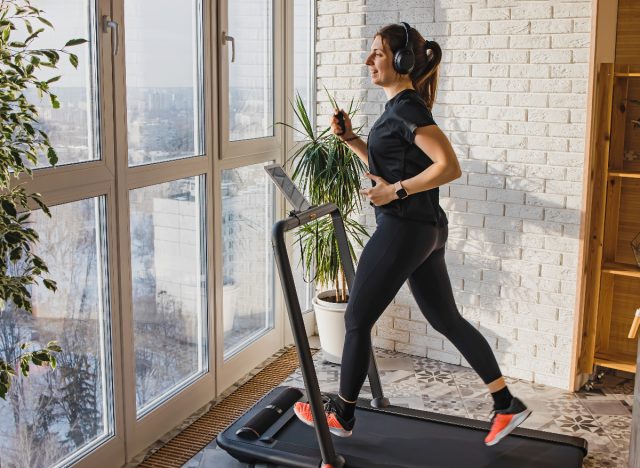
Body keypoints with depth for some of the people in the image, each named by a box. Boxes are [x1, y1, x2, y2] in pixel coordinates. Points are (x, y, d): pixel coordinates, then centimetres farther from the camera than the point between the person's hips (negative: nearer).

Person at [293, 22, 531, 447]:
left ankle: (341, 415, 20)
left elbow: (449, 166, -22)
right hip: (426, 229, 10)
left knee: (358, 320, 4)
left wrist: (396, 191, -20)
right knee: (447, 319, 15)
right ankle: (507, 405, 22)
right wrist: (351, 139, 14)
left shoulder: (407, 108, -14)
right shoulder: (401, 108, 15)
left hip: (404, 229, -10)